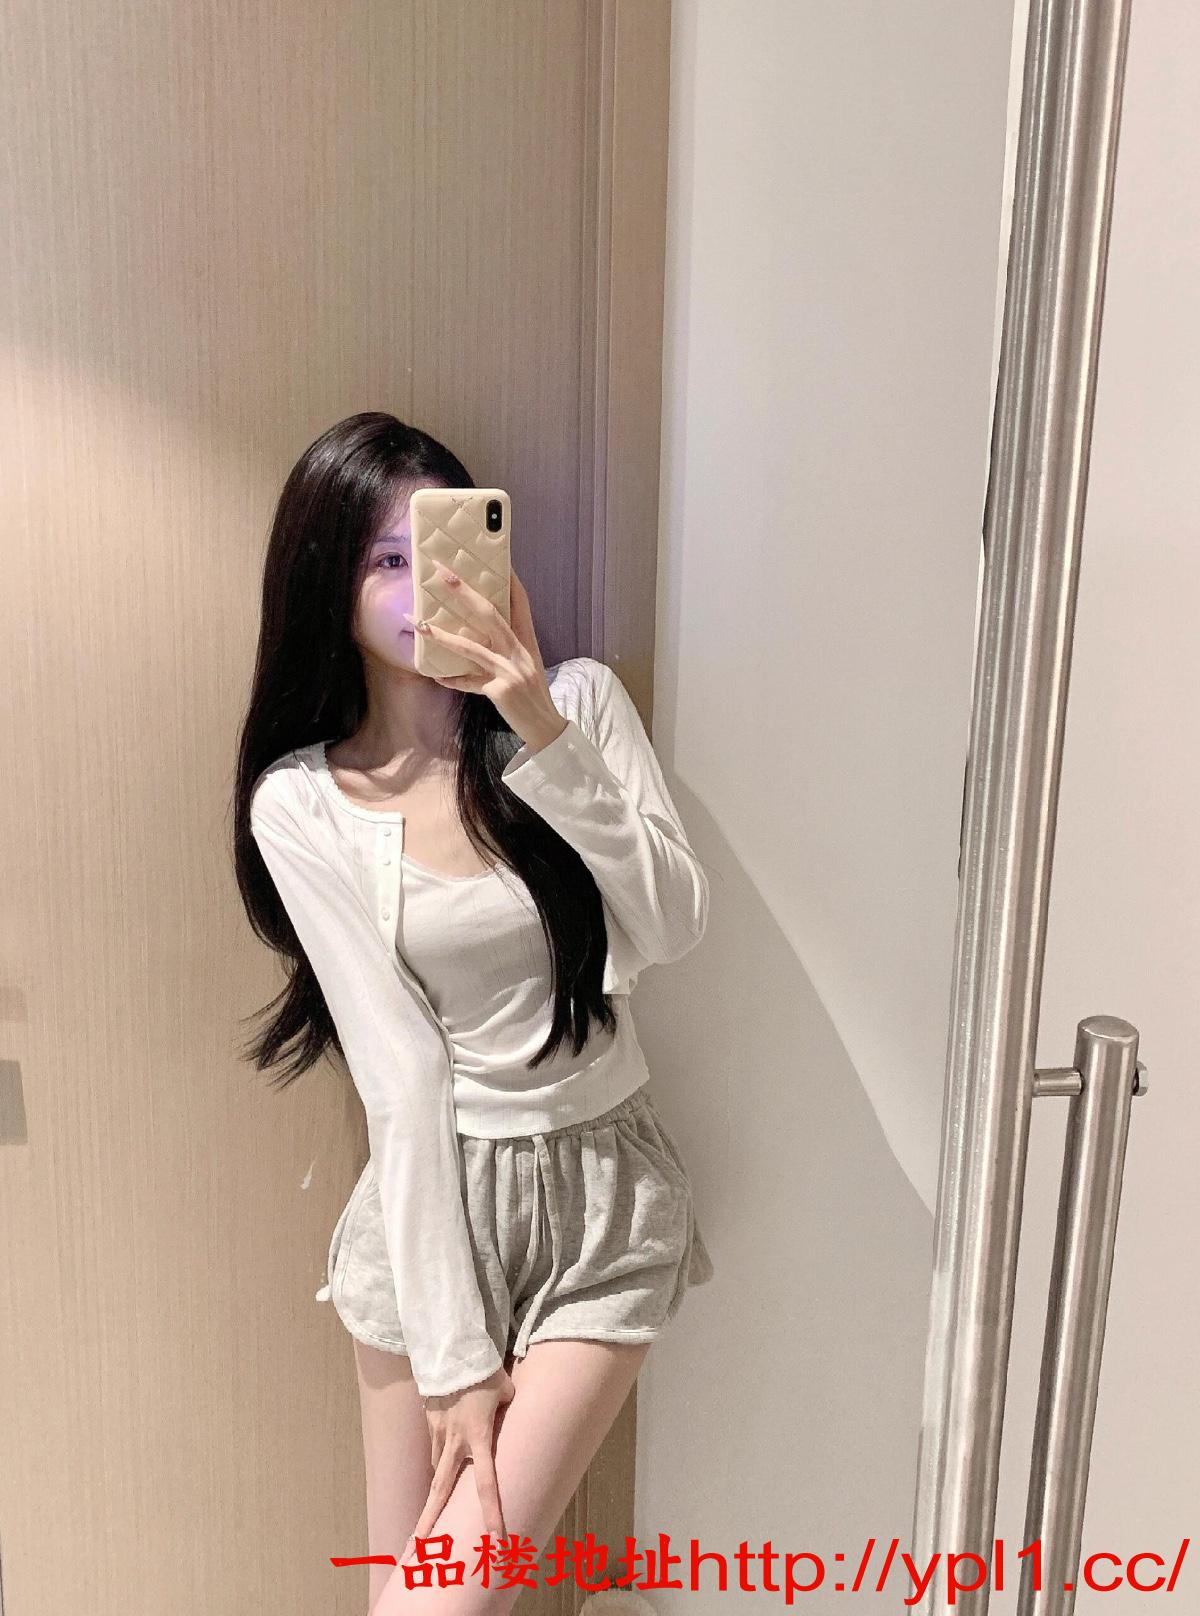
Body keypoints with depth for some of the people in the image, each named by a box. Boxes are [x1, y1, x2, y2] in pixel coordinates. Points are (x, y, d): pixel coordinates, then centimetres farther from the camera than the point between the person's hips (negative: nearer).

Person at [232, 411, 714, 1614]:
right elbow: (401, 1076, -12)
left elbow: (672, 928, -15)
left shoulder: (580, 701, -4)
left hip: (602, 1191, 1)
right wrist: (453, 1354, -11)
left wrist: (545, 737, -26)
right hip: (432, 1203, 0)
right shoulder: (300, 804, -9)